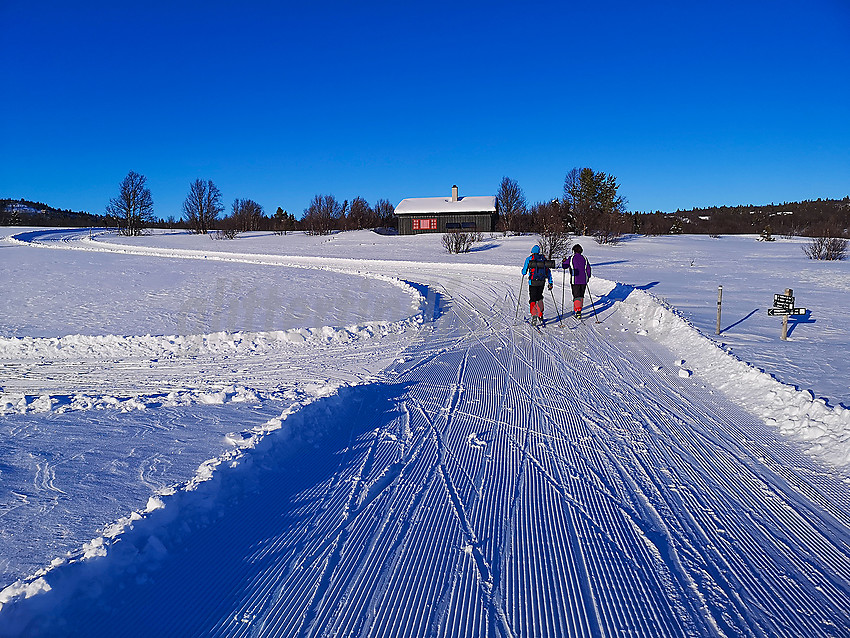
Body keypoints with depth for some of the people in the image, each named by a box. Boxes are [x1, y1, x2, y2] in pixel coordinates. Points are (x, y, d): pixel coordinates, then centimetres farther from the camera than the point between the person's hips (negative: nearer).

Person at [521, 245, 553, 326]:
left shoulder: (529, 258, -2)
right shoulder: (544, 259, 8)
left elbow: (524, 271, 3)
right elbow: (548, 271, 9)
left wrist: (524, 273, 27)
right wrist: (550, 282, 13)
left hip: (533, 282, -3)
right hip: (542, 282, 3)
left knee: (532, 299, 1)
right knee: (539, 298, 19)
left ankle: (534, 316, -12)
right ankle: (540, 315, 18)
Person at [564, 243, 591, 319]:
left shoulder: (571, 258, -5)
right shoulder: (584, 258, 7)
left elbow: (564, 266, 0)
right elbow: (588, 269, 9)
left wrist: (564, 261, 21)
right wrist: (587, 277, 24)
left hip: (575, 281, -4)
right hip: (584, 281, 4)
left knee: (576, 296, -3)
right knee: (581, 296, 16)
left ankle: (578, 312, -14)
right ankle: (578, 309, 22)